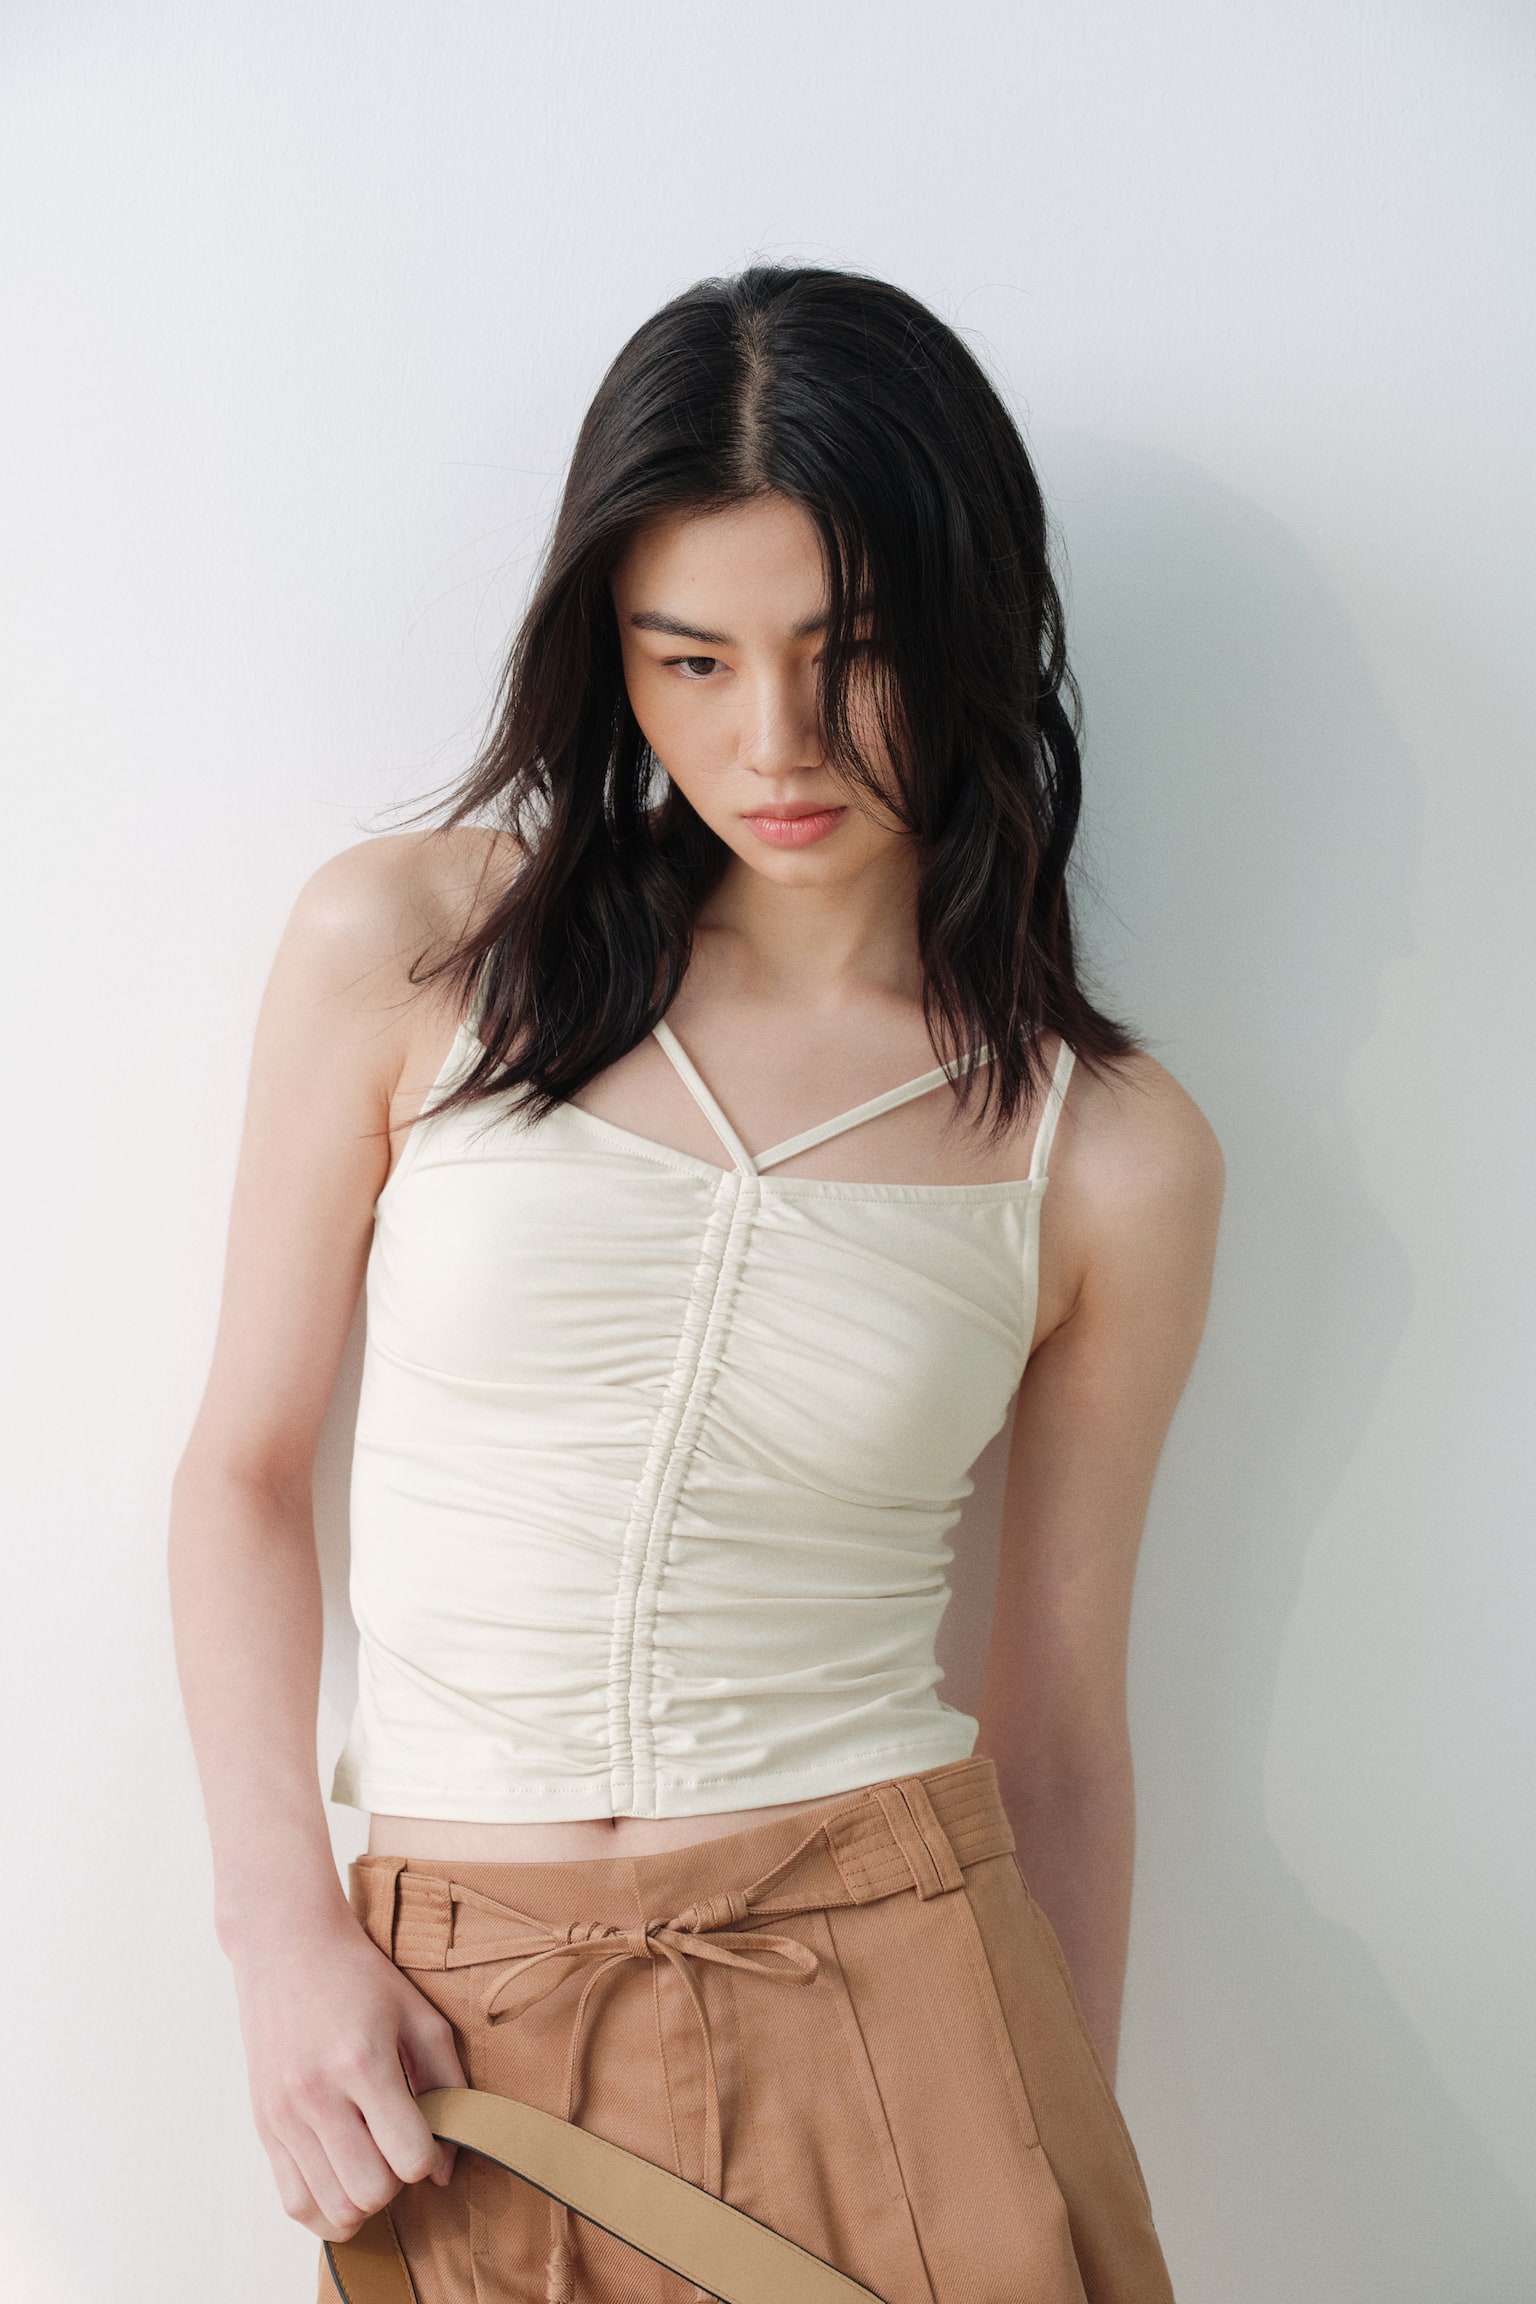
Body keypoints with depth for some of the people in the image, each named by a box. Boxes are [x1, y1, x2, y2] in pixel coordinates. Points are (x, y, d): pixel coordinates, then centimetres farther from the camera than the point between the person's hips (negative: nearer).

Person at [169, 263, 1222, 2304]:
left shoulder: (1111, 1156, -3)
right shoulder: (406, 950, -3)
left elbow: (1060, 1731, 4)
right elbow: (247, 1468, 4)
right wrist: (285, 1926, -6)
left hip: (889, 1991, 0)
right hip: (452, 2031, 1)